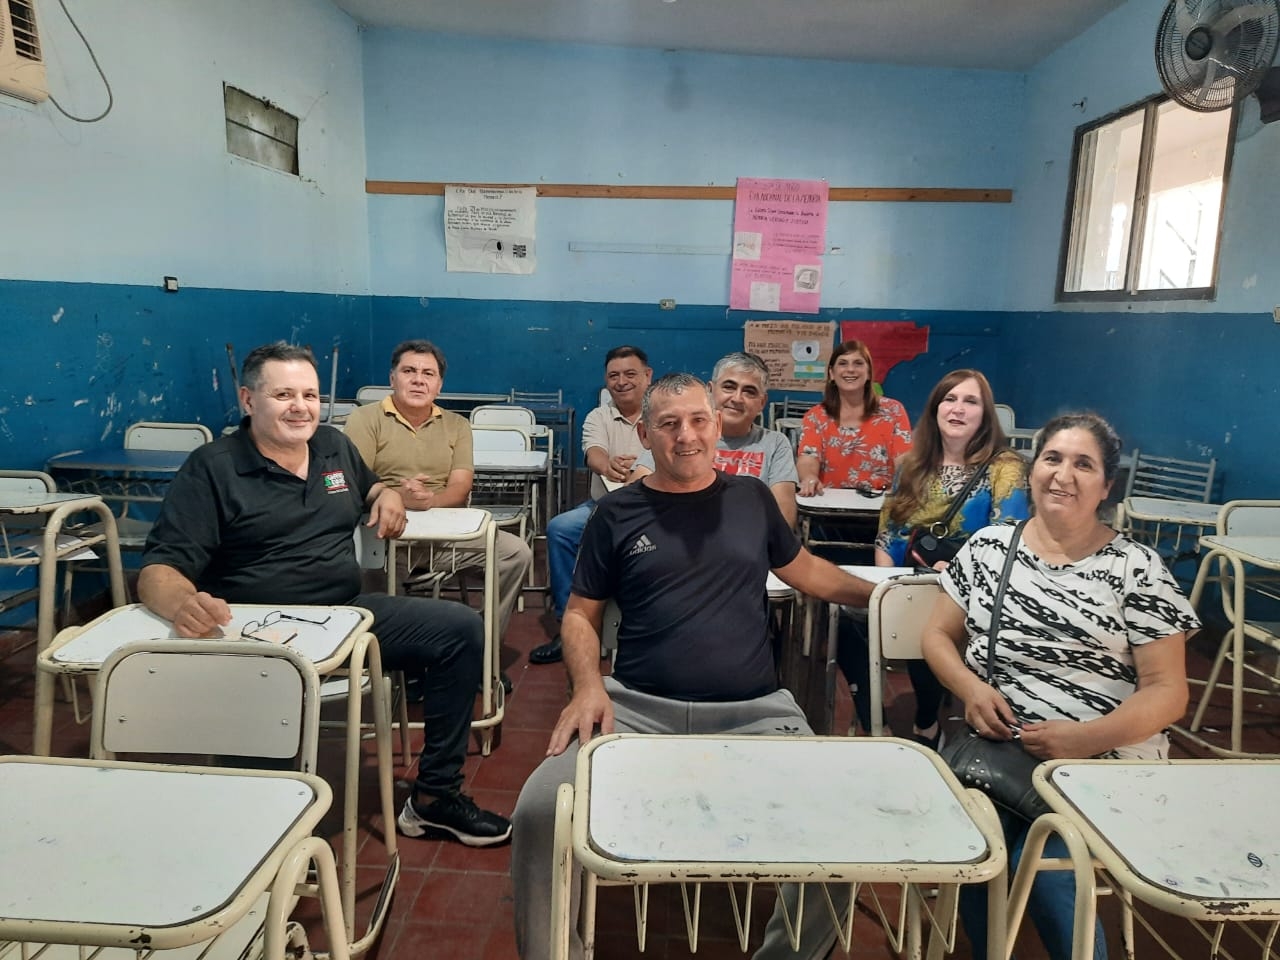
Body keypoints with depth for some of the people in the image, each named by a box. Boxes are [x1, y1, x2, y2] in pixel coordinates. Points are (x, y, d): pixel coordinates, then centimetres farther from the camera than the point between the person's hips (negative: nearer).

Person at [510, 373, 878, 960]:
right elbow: (580, 613, 12)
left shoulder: (751, 497, 13)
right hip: (637, 708, 0)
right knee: (539, 813, -21)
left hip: (755, 711, 1)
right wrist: (588, 686, -7)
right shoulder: (617, 513, 8)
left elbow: (806, 571, 26)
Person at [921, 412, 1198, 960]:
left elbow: (1168, 690, -3)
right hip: (993, 745, 2)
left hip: (1103, 758, -2)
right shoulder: (987, 546, 7)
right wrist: (970, 688, -10)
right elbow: (938, 636, 11)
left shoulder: (1137, 568, -1)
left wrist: (1086, 739, -19)